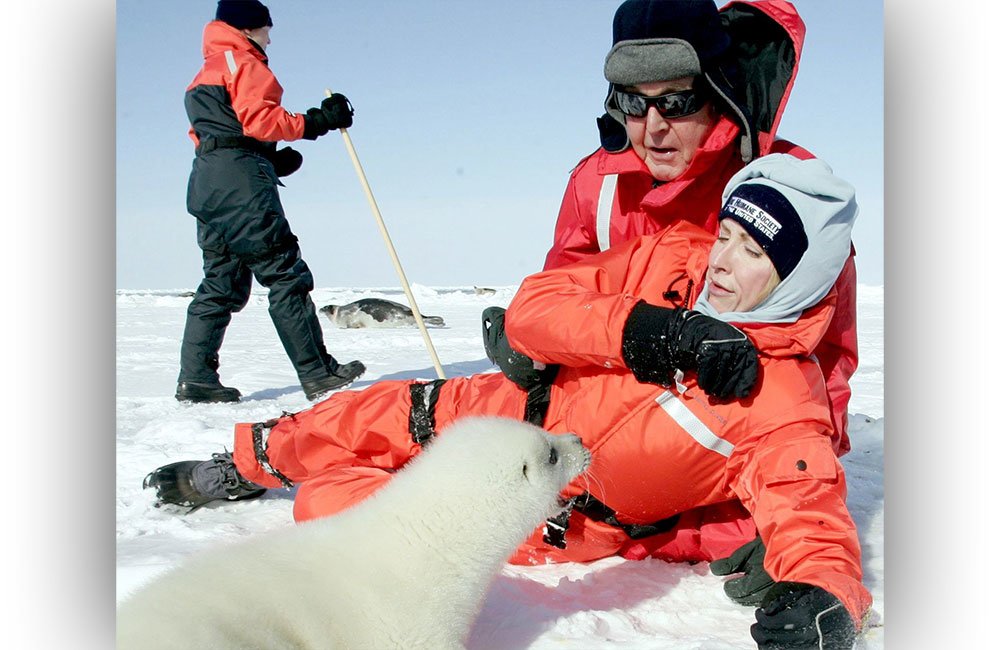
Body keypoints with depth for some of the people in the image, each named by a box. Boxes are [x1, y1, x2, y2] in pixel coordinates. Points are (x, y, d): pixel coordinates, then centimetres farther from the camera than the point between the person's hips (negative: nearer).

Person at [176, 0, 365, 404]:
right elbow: (258, 119, -14)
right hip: (241, 182, -10)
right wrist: (317, 122, -14)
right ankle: (318, 373, -10)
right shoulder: (245, 63, 0)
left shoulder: (204, 75, 29)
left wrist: (271, 161, 16)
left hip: (206, 183, 10)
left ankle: (195, 379, 4)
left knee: (222, 284, 9)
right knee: (285, 275, -9)